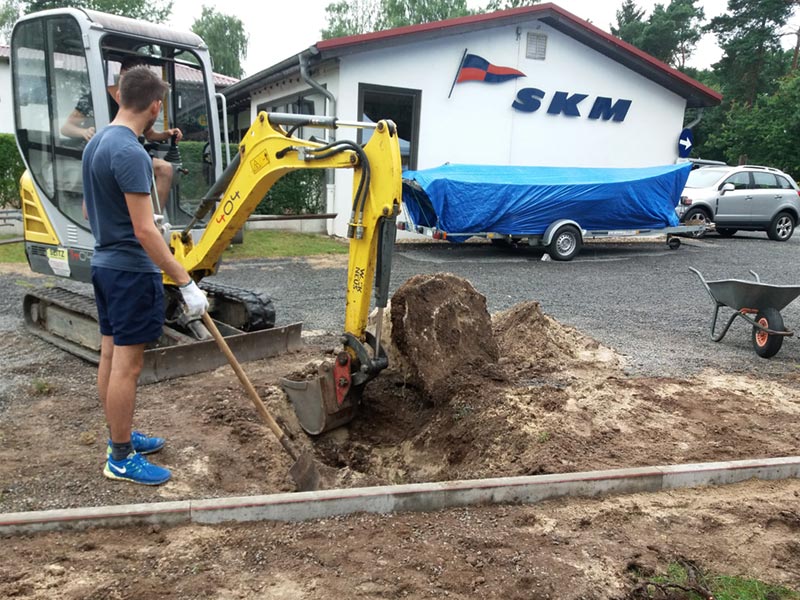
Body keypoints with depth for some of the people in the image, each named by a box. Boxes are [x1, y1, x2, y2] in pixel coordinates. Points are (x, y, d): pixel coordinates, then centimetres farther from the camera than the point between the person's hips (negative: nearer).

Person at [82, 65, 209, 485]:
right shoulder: (130, 153, -20)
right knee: (127, 365, -2)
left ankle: (119, 437, 30)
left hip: (104, 263, 10)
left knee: (110, 356, 16)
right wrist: (187, 285, -23)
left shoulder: (96, 142, 10)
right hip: (132, 270, -10)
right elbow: (144, 231, -24)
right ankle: (121, 459, 9)